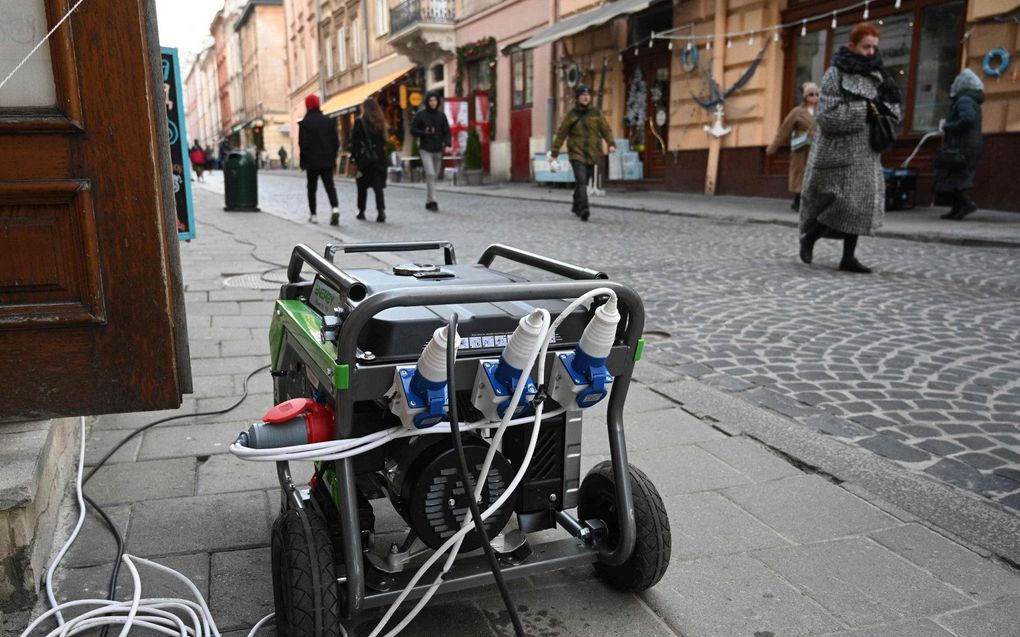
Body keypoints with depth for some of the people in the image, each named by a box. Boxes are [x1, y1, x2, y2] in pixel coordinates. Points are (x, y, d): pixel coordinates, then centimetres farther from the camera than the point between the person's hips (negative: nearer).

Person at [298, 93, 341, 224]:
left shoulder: (304, 123, -7)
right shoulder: (329, 121, 4)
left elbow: (303, 144, -9)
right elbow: (336, 142, 4)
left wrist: (303, 162, -1)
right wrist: (332, 157, 12)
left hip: (312, 161, -2)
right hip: (327, 161, 2)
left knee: (312, 188, 9)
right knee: (330, 185, 1)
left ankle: (313, 214, 13)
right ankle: (335, 208, -22)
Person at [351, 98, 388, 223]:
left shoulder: (360, 121, -7)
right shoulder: (380, 121, 6)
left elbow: (355, 141, -9)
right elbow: (384, 140, 6)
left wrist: (354, 156, -4)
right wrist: (381, 154, 11)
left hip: (364, 158, -3)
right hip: (379, 158, 3)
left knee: (362, 186, 10)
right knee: (378, 186, 1)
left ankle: (361, 211, 17)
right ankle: (381, 210, -14)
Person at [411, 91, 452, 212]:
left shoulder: (441, 115, 9)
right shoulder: (420, 115, 1)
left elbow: (447, 132, 8)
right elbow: (413, 130, 2)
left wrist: (448, 145, -8)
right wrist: (424, 133, -16)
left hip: (438, 150, 4)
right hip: (425, 150, -4)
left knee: (434, 176, 8)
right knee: (430, 174, -16)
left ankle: (428, 202, 19)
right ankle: (432, 201, -16)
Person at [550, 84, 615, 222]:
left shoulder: (596, 113, 6)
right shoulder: (571, 114, 1)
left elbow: (606, 129, 2)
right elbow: (561, 133, 4)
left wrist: (611, 143, -15)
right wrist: (554, 152, 3)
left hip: (591, 154, 3)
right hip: (577, 153, -3)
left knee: (583, 182, 12)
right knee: (581, 180, -19)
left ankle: (576, 206, 31)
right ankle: (583, 209, -24)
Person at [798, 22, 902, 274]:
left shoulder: (875, 76, 12)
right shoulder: (835, 75, -6)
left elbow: (894, 115, 11)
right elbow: (828, 116, -17)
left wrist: (888, 100, -9)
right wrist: (864, 109, -16)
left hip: (865, 152, 6)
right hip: (840, 150, -6)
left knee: (861, 202, 3)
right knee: (841, 202, -11)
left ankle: (848, 257, 8)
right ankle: (808, 236, 13)